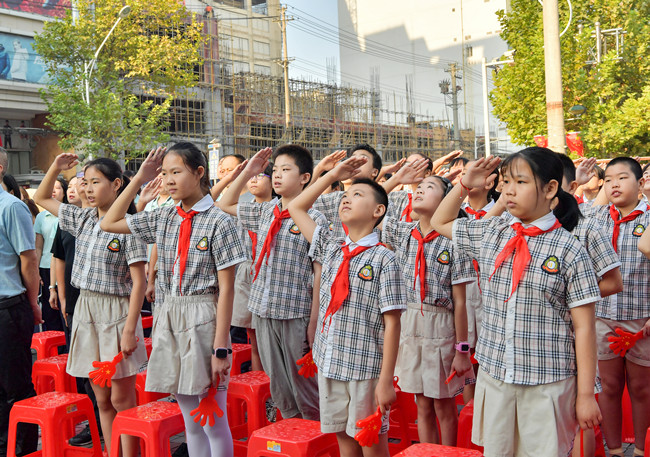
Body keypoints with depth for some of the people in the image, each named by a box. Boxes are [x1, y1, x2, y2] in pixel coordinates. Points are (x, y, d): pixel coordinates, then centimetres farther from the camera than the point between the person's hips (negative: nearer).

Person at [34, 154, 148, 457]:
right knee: (102, 400, 12)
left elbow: (138, 282, -13)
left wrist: (130, 330, -18)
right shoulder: (83, 219, 8)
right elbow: (42, 198, 24)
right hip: (85, 310, 6)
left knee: (122, 400, 0)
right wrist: (55, 169, 9)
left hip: (116, 312, -6)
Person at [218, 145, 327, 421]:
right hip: (263, 311, 6)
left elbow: (319, 273, -9)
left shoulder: (315, 219, -9)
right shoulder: (264, 212, 8)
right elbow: (225, 205, 23)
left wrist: (314, 321, -12)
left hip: (296, 313, -5)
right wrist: (247, 172, 13)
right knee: (277, 384, 15)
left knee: (304, 383, 5)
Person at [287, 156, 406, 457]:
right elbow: (296, 208, 17)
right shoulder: (331, 250, 8)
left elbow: (392, 323, -12)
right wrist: (333, 175, 12)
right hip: (329, 365, 5)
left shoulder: (383, 259, -10)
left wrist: (386, 380, -16)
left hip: (365, 368, -5)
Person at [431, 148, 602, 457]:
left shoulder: (569, 251, -9)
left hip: (548, 383, -4)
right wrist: (465, 184, 7)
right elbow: (440, 223, 20)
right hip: (494, 375, 4)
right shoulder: (489, 234, 4)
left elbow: (583, 326, -7)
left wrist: (586, 394, -6)